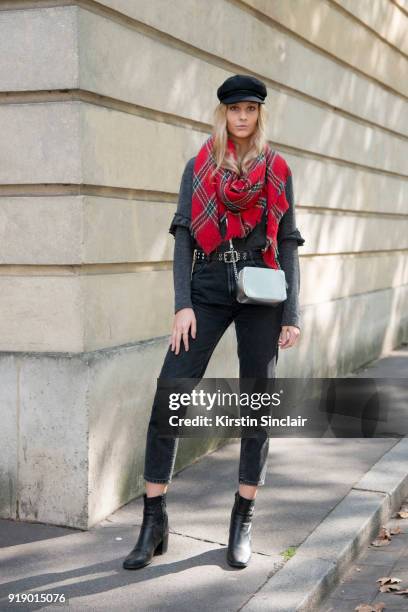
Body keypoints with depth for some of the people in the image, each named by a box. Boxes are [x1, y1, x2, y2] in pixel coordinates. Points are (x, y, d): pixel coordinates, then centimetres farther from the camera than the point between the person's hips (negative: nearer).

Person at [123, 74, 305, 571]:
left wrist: (292, 315, -1)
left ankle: (242, 523, 13)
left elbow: (288, 244, 7)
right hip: (208, 289, 0)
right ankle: (154, 522, -2)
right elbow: (184, 236, 4)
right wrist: (182, 305, -8)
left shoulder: (277, 171, 10)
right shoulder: (198, 167, 10)